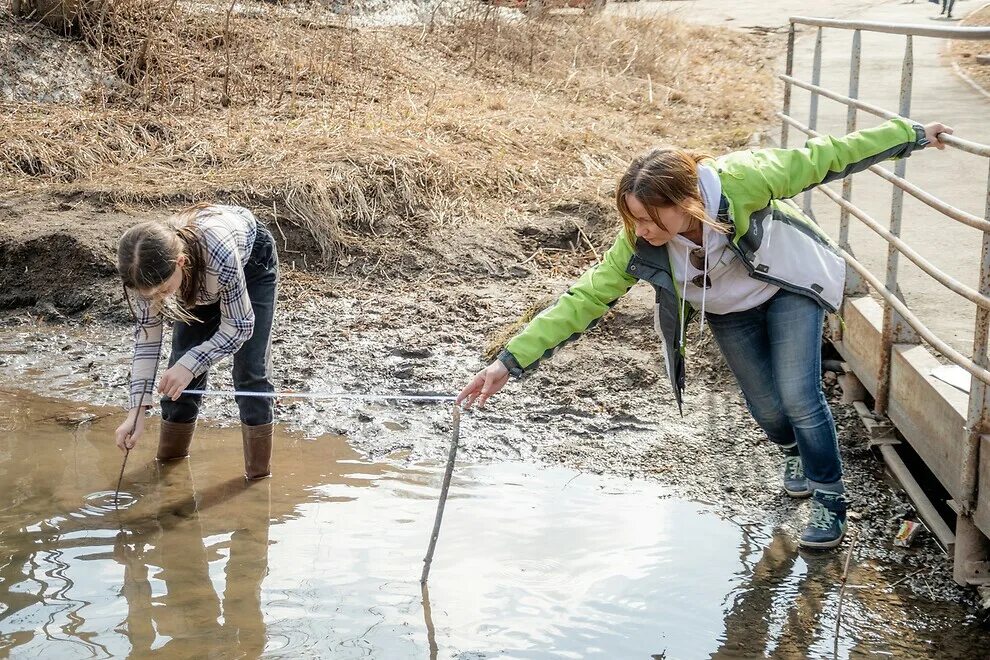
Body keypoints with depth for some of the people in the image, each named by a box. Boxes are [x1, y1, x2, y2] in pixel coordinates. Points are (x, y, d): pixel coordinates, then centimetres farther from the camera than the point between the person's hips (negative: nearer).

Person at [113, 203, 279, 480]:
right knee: (182, 366, -2)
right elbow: (146, 334, -21)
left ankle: (258, 472, 0)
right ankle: (171, 458, 17)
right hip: (197, 279, 4)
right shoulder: (147, 271, -33)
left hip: (252, 260, -4)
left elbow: (239, 327, -32)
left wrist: (190, 364, -41)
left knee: (251, 369, -10)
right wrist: (137, 410, -27)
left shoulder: (220, 253, -47)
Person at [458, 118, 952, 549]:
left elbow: (820, 160, -27)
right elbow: (584, 301, -28)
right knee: (765, 407, 6)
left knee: (797, 395, -11)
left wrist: (910, 135, -16)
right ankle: (795, 453, 43)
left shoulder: (739, 181, -40)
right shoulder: (639, 245, -32)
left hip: (789, 286, -3)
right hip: (728, 311, 3)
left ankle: (830, 501, 12)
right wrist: (510, 361, -35)